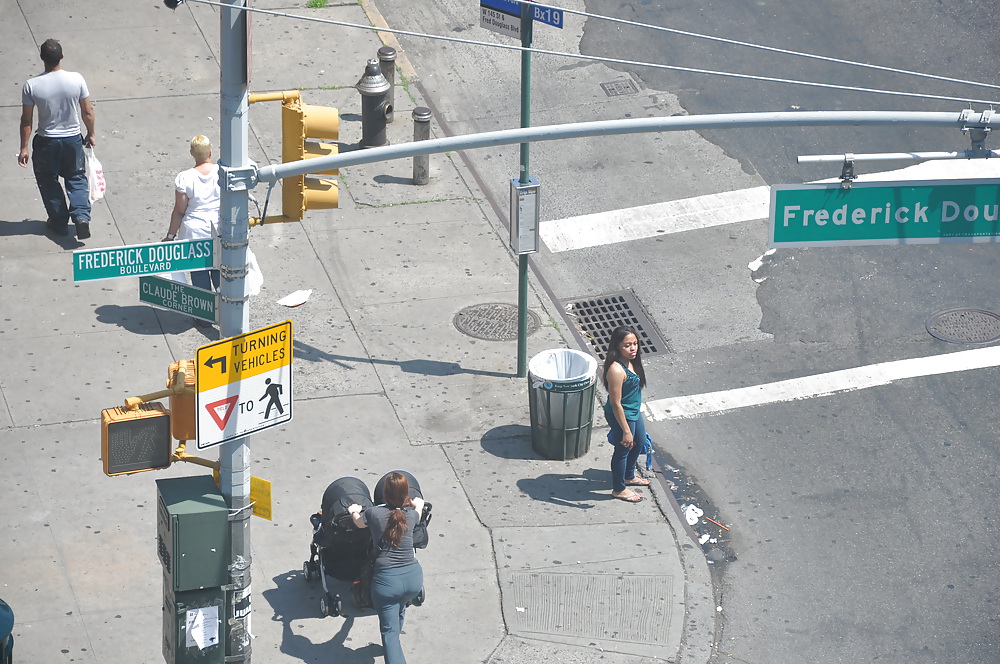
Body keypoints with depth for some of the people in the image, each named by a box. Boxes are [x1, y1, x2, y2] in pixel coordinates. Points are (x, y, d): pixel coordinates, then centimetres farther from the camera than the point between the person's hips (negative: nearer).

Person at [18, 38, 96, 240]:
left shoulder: (32, 86, -18)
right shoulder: (76, 80, -15)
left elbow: (26, 121, -10)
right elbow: (88, 112, -5)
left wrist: (24, 148, 0)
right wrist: (91, 135, 12)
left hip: (46, 142, -1)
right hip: (73, 139, 1)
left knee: (48, 181, 20)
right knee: (76, 178, 19)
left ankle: (59, 222, 26)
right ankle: (81, 215, 0)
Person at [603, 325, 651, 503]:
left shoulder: (631, 361, -7)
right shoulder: (616, 370, -34)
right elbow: (616, 403, -29)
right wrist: (626, 431, -24)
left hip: (634, 411, 9)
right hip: (622, 416, -9)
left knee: (639, 442, 29)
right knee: (623, 450, 12)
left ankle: (629, 476, 54)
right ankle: (619, 489, 36)